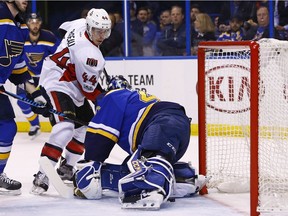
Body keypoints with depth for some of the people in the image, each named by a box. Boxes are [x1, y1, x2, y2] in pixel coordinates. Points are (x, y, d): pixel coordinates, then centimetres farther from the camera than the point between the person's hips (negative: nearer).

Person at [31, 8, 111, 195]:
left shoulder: (80, 25, -2)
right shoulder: (88, 53, -27)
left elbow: (64, 28, 23)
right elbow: (90, 89, -20)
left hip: (72, 85, 11)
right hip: (57, 85, -11)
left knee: (87, 125, 18)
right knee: (65, 127, -27)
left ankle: (66, 168, 26)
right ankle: (42, 176, -30)